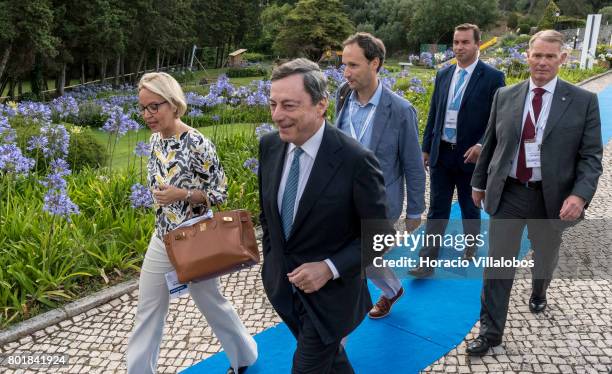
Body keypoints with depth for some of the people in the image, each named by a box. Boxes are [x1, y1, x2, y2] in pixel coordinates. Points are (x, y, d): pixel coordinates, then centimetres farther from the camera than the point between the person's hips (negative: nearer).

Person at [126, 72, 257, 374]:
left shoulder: (197, 145, -22)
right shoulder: (156, 139, 1)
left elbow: (219, 193, -16)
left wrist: (183, 195, -28)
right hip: (161, 238, 7)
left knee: (211, 303, 14)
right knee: (148, 310, 14)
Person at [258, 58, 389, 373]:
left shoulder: (356, 160, -25)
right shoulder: (269, 145, -8)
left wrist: (330, 268, -24)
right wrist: (271, 260, 8)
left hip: (329, 294, -5)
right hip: (282, 285, 5)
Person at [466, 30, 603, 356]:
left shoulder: (583, 101, -4)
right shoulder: (505, 96, 2)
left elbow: (591, 156, -5)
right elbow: (490, 144, 10)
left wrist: (580, 194, -20)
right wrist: (479, 183, 14)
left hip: (551, 198, 0)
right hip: (506, 194, 0)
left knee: (545, 258, 23)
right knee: (498, 264, 2)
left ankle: (538, 293, 55)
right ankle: (490, 331, 15)